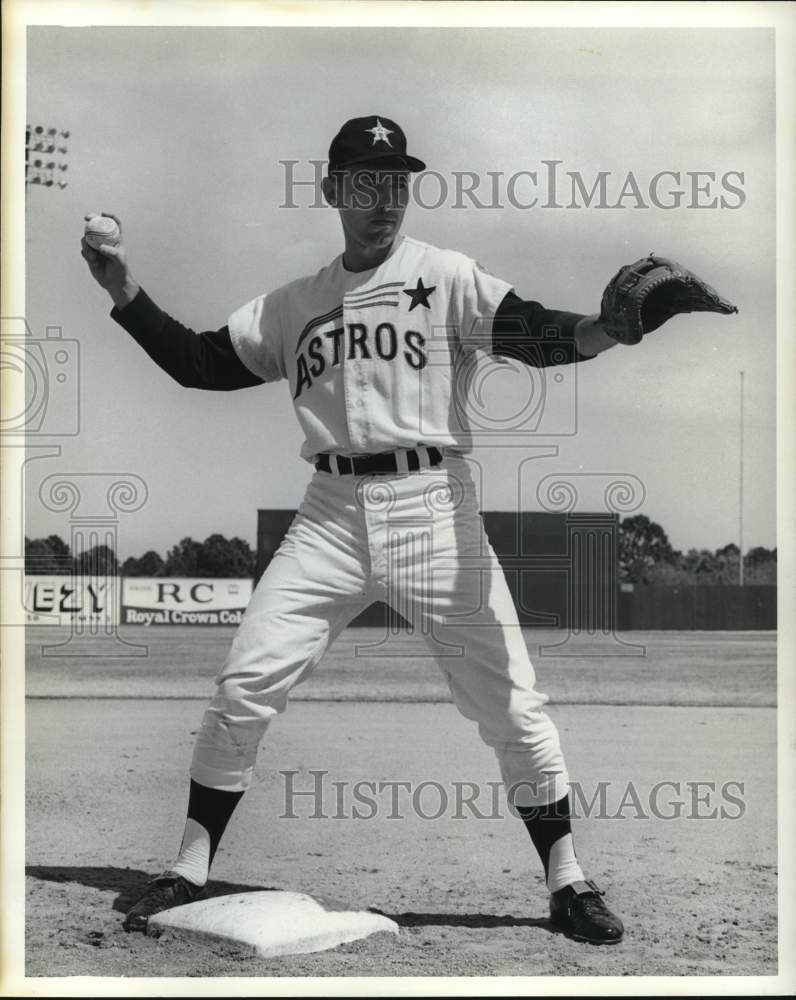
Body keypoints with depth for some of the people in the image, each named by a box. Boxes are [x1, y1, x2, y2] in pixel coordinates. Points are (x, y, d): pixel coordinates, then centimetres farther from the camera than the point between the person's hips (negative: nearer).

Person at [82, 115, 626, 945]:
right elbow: (199, 363, 13)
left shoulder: (445, 277, 1)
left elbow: (529, 333, -14)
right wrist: (125, 294, 2)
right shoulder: (293, 304, 14)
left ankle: (567, 884, 13)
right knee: (243, 688, -3)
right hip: (333, 513, 3)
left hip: (432, 505, -3)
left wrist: (597, 332, -35)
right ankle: (189, 873, 11)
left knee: (510, 705, -3)